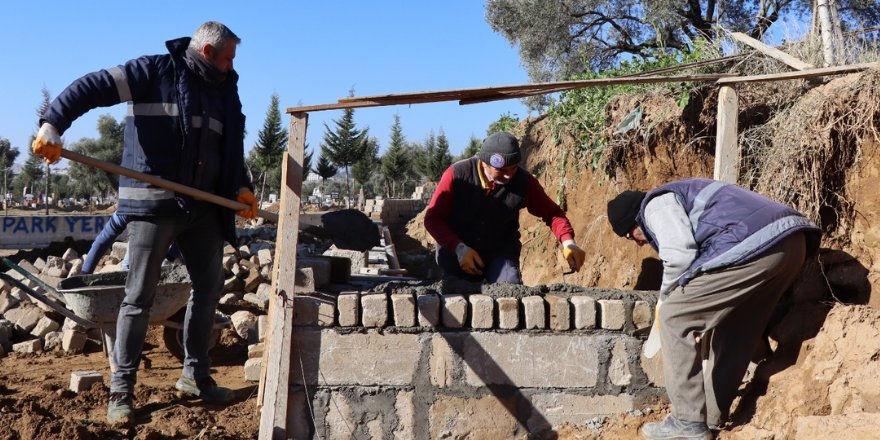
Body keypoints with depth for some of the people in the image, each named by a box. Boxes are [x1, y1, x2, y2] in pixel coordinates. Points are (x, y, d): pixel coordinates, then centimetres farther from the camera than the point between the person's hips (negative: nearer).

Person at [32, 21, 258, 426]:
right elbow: (91, 87, -10)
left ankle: (194, 375, 25)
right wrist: (52, 123, -25)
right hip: (152, 204, -7)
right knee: (139, 297, -2)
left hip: (202, 207, 7)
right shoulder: (155, 71, -4)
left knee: (209, 287, 10)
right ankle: (121, 390, 9)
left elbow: (231, 148, 20)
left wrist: (240, 185, 2)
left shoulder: (223, 92, 15)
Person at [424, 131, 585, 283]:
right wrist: (459, 248, -24)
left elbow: (551, 213, -4)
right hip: (457, 255, 0)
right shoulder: (457, 175, -18)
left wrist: (567, 241, -23)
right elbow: (432, 218, -11)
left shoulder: (523, 181, -13)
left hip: (501, 252, 0)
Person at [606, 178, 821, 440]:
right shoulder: (678, 197, 36)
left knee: (674, 317, -1)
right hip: (794, 240, 10)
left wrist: (665, 297, 9)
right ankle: (712, 418, 30)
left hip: (756, 246, -10)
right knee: (733, 328, 22)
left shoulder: (656, 204, 8)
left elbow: (680, 255, -8)